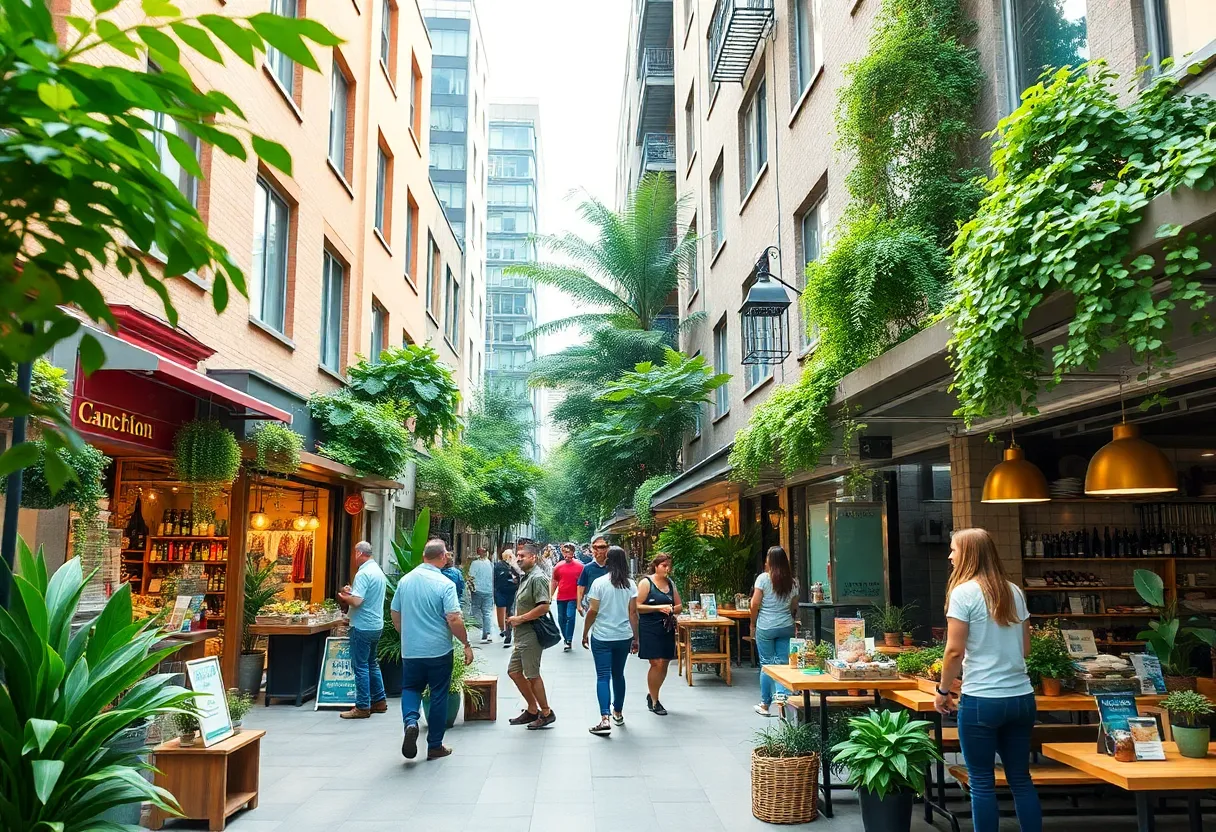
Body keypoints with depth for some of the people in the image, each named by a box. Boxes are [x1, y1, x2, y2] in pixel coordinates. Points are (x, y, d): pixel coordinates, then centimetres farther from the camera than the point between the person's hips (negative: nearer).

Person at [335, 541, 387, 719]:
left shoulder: (363, 573, -18)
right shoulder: (378, 571, 12)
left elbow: (357, 601, -25)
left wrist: (344, 597, -6)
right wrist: (352, 592, 12)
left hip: (363, 626, -9)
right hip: (377, 625, 9)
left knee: (360, 666, -2)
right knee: (372, 663, 18)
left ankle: (362, 707, 2)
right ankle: (379, 701, 23)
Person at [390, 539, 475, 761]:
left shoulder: (405, 580, 1)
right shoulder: (444, 584, -14)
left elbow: (395, 615, 11)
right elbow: (454, 620, -19)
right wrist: (466, 644, -6)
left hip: (410, 649, 3)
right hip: (438, 650, -3)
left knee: (411, 688, 19)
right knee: (438, 695, 9)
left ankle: (410, 722, -9)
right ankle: (435, 746, 17)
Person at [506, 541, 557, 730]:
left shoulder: (538, 578, -17)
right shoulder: (526, 577, 15)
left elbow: (544, 607, -25)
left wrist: (520, 619, -19)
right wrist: (515, 619, 11)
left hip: (531, 634, -11)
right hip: (522, 635, 11)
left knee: (532, 675, -2)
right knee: (513, 671, 14)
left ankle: (546, 713, 13)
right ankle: (532, 710, 25)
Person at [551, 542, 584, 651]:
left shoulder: (579, 566, -4)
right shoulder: (558, 566, 4)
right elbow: (554, 583, 13)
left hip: (573, 597, -4)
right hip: (561, 597, 4)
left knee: (570, 617, -12)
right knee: (561, 619, 11)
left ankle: (569, 641, -4)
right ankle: (566, 638, 28)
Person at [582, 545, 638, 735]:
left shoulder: (599, 583, -10)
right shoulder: (631, 585, 0)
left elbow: (592, 611, -10)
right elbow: (633, 612, 0)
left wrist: (585, 633, 2)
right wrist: (635, 638, 6)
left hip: (601, 637, -4)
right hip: (624, 637, 4)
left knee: (603, 677, -3)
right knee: (618, 674, 18)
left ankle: (605, 719, -13)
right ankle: (618, 713, 31)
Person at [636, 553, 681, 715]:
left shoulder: (670, 583, 13)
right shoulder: (646, 582, -6)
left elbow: (679, 606, 19)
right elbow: (637, 606, -12)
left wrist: (672, 609, -4)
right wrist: (658, 607, -18)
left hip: (667, 628, 6)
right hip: (649, 629, -6)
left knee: (664, 664, 8)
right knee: (656, 664, -10)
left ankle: (652, 695, 30)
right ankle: (654, 702, 5)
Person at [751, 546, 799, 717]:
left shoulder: (763, 578, -7)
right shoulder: (792, 581, 5)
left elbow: (755, 603, -9)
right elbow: (794, 607, 10)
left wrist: (753, 623, 3)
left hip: (766, 627, -3)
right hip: (786, 626, 3)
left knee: (767, 664, 5)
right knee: (783, 663, 5)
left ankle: (765, 705, 14)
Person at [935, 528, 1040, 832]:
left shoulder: (963, 592, -11)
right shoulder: (1014, 591, 7)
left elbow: (955, 650, -13)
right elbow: (1025, 647, 15)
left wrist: (943, 690, 0)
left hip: (982, 700, -6)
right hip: (1022, 697, 6)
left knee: (982, 782, 5)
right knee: (1021, 778, 15)